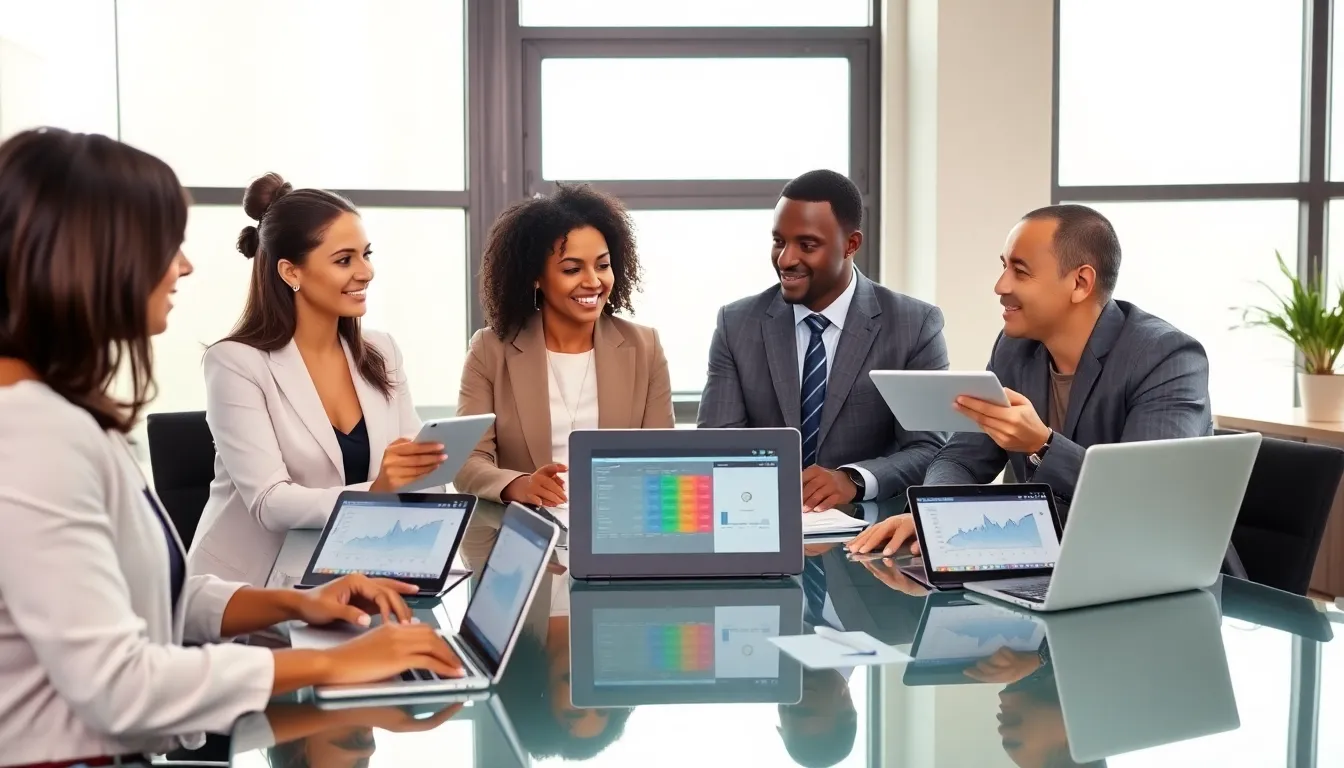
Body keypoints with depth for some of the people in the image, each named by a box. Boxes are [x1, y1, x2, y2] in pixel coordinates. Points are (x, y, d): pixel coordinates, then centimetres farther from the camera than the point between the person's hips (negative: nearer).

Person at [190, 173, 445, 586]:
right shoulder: (237, 363, -10)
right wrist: (373, 493, -35)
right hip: (249, 586, -5)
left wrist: (422, 473, -20)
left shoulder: (382, 353, 8)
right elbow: (269, 504, -19)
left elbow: (413, 475, 4)